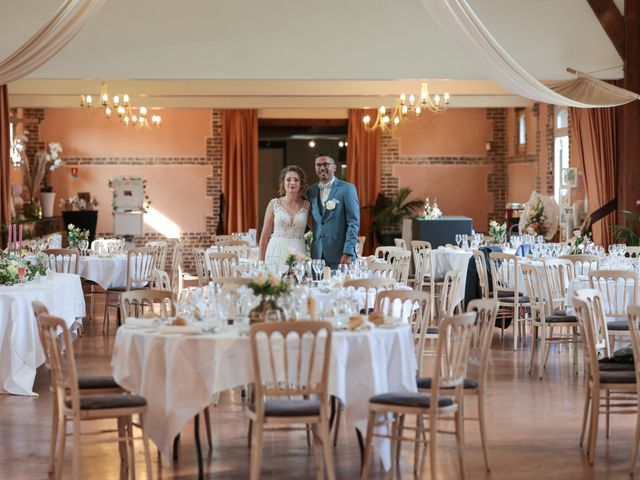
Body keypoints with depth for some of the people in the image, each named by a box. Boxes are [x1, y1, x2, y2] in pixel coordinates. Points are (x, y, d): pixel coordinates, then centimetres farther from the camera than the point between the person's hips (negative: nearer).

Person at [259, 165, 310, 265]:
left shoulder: (307, 206, 6)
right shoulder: (274, 204, 4)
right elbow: (265, 235, 6)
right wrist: (261, 260, 4)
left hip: (298, 254, 1)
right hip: (276, 254, 0)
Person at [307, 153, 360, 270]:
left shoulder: (347, 189, 0)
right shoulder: (311, 191, 13)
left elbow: (353, 222, -5)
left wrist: (348, 253, -13)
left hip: (339, 256, -4)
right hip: (316, 256, 4)